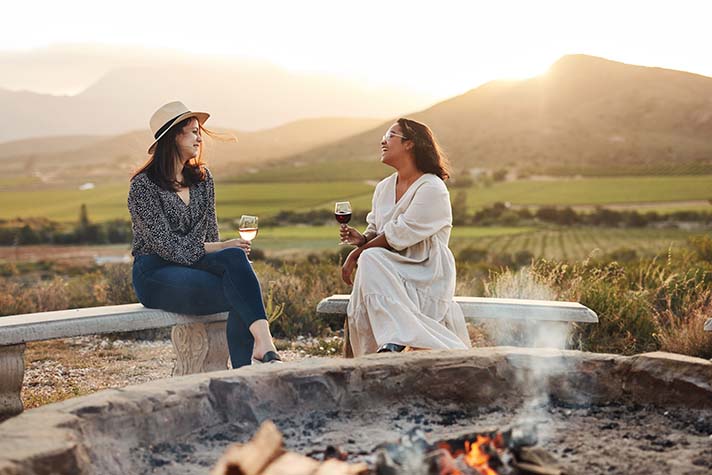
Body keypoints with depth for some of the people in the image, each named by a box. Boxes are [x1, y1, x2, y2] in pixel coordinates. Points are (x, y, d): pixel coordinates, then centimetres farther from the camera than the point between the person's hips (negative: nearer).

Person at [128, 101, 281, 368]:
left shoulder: (202, 178, 13)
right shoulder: (144, 185, -7)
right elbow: (168, 247, -14)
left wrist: (228, 255, -5)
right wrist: (222, 247, -17)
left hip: (200, 264, 5)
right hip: (156, 275, -5)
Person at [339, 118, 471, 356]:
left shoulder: (432, 189, -11)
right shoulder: (384, 188, 14)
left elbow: (398, 236, -16)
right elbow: (375, 230, 20)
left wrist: (357, 253, -11)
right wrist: (361, 238, -4)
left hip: (427, 275, -6)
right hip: (396, 271, 6)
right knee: (369, 259, -27)